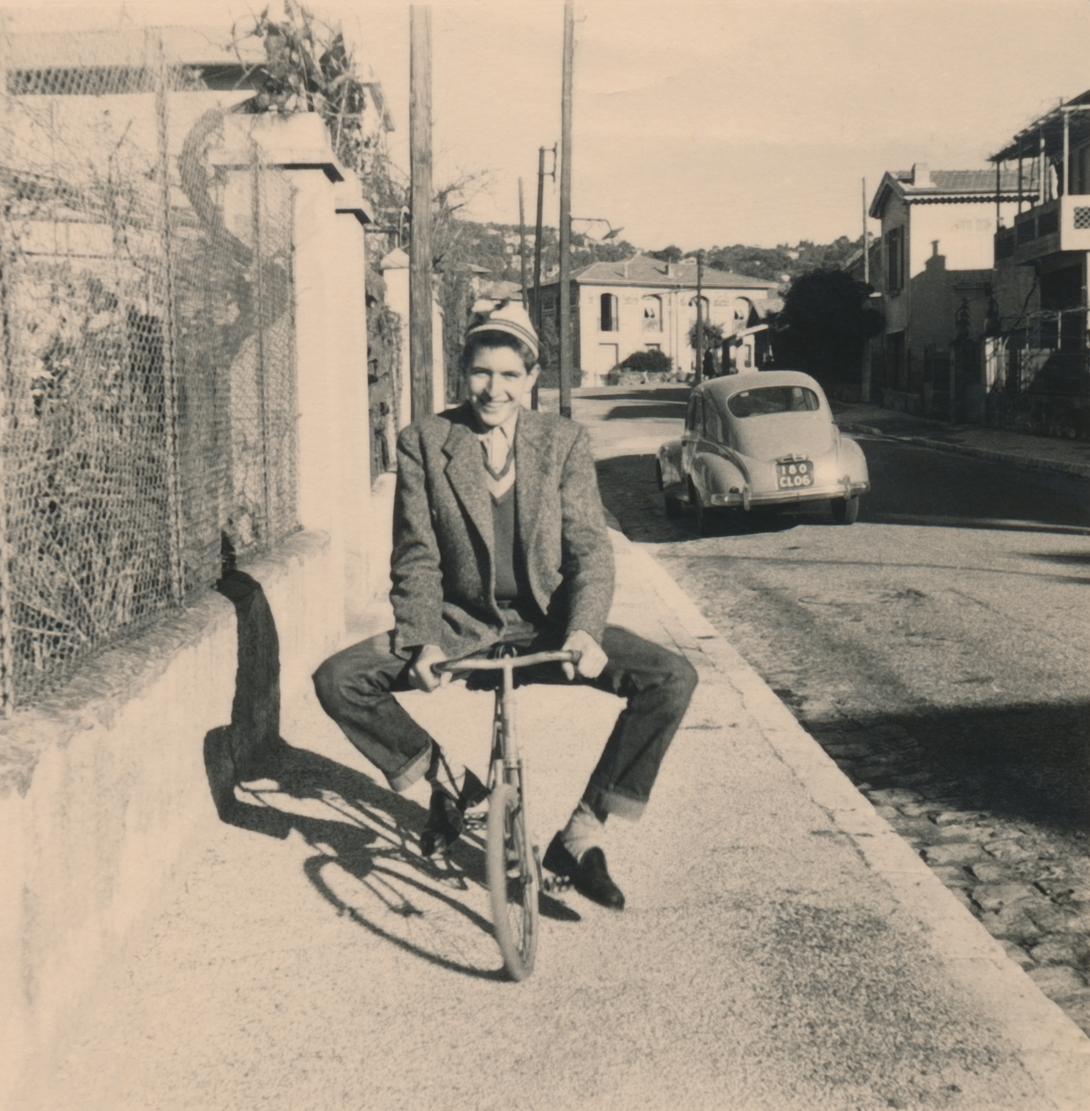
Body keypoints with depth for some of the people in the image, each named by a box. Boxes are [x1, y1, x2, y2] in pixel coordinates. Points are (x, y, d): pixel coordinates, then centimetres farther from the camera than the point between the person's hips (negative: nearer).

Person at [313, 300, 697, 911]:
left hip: (547, 622, 0)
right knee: (337, 680, -21)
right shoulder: (423, 443, -2)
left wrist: (584, 631, -24)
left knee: (673, 678, -21)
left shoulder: (565, 440, 0)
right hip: (460, 624, 0)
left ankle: (582, 833, -7)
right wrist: (423, 643, -19)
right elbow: (416, 559, -3)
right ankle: (450, 780, 3)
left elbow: (591, 550, -5)